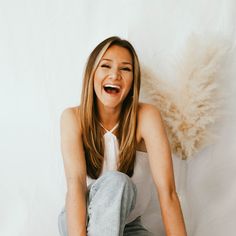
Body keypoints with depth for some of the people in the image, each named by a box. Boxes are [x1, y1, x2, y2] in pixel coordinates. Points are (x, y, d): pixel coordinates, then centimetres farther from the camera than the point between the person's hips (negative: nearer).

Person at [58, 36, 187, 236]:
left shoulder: (146, 116, -16)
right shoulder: (73, 117, -14)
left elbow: (167, 190, -24)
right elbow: (75, 182, -27)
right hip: (83, 219, 0)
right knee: (115, 182, -31)